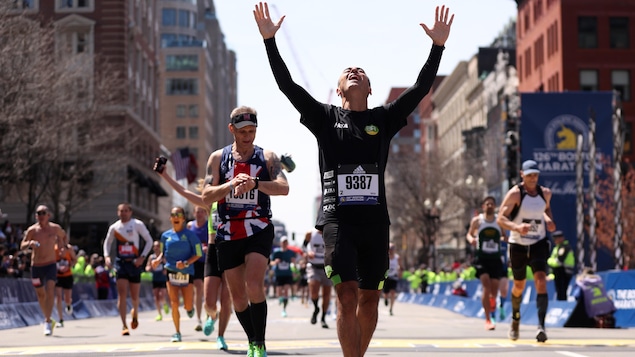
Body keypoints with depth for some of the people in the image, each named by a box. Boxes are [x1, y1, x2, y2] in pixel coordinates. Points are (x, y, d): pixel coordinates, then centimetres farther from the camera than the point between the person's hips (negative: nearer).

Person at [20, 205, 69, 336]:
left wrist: (63, 244, 3)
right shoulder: (32, 230, -4)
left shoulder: (55, 228, -1)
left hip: (50, 265, -1)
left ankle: (48, 321, -19)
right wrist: (29, 243, -25)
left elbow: (64, 236, 21)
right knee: (40, 294, 11)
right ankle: (48, 319, 30)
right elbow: (22, 246, -5)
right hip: (36, 266, 1)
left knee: (50, 291, -18)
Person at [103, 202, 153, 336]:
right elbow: (107, 242, 19)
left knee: (134, 296, 7)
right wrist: (107, 256, 1)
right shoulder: (114, 227, 4)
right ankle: (124, 326, -12)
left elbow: (149, 241, -2)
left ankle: (135, 312, 42)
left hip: (134, 263, -1)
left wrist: (142, 257, -13)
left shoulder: (137, 224, -5)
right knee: (122, 294, -11)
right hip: (120, 263, 1)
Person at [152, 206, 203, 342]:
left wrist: (186, 263, -19)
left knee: (188, 306, -2)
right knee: (174, 304, -6)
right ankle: (177, 332, 7)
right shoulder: (165, 235, 3)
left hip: (187, 273, -1)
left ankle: (189, 308, 37)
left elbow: (198, 254, -4)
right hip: (171, 273, 2)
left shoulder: (189, 234, -6)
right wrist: (158, 260, -6)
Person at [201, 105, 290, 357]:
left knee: (254, 286, -21)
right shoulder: (218, 158, 6)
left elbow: (283, 188, -14)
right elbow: (206, 197, -3)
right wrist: (231, 185, -21)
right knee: (237, 295, 7)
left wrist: (255, 183, -30)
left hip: (259, 230, -2)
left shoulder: (267, 157, 3)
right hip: (228, 232, 3)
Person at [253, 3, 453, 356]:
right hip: (338, 218, -3)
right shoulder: (325, 117, 8)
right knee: (347, 295, -13)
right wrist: (270, 40, -7)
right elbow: (287, 85, 1)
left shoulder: (385, 118, 11)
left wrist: (438, 46, -5)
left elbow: (421, 88, 3)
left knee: (370, 297, 9)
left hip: (375, 220, 3)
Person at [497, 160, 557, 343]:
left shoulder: (545, 193, 1)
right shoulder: (514, 194, -12)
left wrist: (549, 220, 0)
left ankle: (541, 326, -27)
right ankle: (515, 318, 42)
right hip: (518, 245, -2)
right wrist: (516, 227, -35)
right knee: (519, 285, 12)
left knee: (541, 281, -18)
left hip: (539, 244, 2)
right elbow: (500, 218, -16)